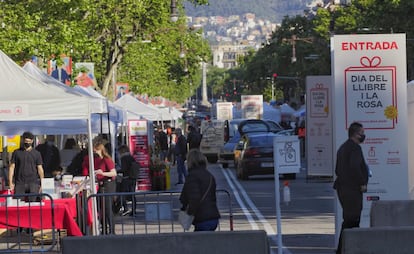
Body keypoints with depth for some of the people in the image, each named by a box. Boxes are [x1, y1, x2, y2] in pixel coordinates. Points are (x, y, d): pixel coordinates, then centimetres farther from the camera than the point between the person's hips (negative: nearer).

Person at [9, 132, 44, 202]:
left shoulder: (36, 153, 8)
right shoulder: (16, 153, 9)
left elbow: (40, 168, 7)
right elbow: (12, 167, 8)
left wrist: (42, 184, -2)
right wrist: (10, 182, -1)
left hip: (33, 183, 0)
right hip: (19, 183, 0)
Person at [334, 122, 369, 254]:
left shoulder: (343, 148, 18)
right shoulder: (355, 147, -13)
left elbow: (337, 170, 21)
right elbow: (354, 167, -26)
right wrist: (362, 183, -17)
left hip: (343, 187, 10)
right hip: (352, 188, -10)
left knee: (352, 218, 15)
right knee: (351, 219, -7)